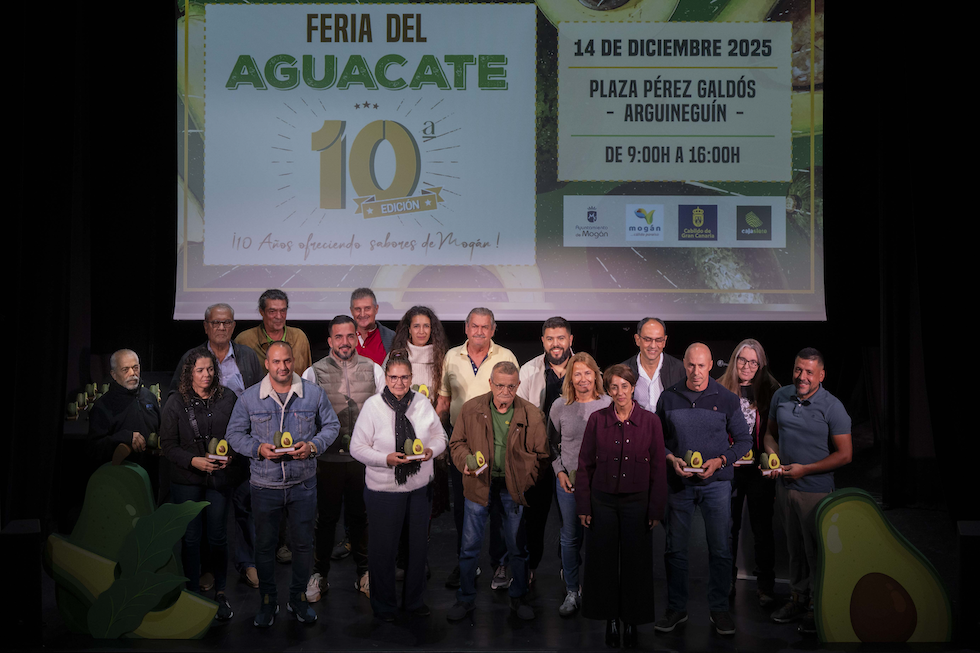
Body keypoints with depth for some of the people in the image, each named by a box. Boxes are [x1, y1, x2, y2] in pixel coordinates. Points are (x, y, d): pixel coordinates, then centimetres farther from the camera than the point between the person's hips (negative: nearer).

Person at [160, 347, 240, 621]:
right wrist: (193, 460, -15)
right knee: (191, 537, 6)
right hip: (186, 480, 0)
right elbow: (167, 444, -2)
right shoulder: (176, 402, -2)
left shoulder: (228, 398, 0)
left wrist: (231, 456, -12)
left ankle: (221, 593, 19)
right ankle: (193, 591, 22)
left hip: (221, 477, 0)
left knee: (218, 537, 5)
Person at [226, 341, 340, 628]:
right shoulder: (249, 397, -3)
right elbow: (235, 434, 3)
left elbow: (331, 426, 6)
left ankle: (298, 597, 30)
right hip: (265, 486, 0)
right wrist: (258, 449, -14)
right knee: (265, 545, 11)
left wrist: (313, 446, -12)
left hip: (303, 484, 1)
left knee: (303, 542, 10)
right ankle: (268, 601, 29)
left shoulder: (314, 394, -2)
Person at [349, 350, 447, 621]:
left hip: (420, 487, 4)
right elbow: (357, 447, -9)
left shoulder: (423, 402, 1)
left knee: (419, 545, 15)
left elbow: (440, 436, 8)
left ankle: (415, 600, 35)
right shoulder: (372, 405, -9)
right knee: (383, 548, 9)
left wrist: (430, 450, -14)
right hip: (383, 489, -3)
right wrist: (387, 459, -23)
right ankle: (384, 606, 29)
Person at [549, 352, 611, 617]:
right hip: (569, 481, 1)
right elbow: (552, 444, 10)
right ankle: (572, 592, 23)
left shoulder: (609, 404, -3)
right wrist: (560, 471, 0)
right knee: (570, 537, 8)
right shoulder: (560, 407, 1)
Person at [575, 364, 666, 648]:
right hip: (603, 501, 1)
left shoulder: (650, 421, -4)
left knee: (636, 563, 7)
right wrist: (583, 505, -1)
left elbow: (658, 469, 0)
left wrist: (656, 509, -2)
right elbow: (585, 465, 1)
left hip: (637, 502, 0)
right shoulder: (597, 419, -3)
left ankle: (632, 621, 25)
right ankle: (610, 619, 25)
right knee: (604, 561, 8)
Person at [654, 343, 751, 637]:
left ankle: (719, 609, 20)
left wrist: (720, 461, -11)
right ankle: (676, 608, 20)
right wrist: (671, 458, -8)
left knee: (720, 549, 4)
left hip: (716, 483, -1)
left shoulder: (727, 399, -1)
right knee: (675, 548, 6)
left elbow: (744, 440, 4)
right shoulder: (668, 397, 2)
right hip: (679, 482, 1)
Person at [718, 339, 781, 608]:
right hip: (728, 468, 1)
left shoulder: (770, 390, 1)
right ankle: (728, 583, 23)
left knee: (762, 528, 7)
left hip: (759, 468, -1)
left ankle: (765, 586, 20)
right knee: (729, 527, 9)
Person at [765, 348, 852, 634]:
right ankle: (798, 597, 32)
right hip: (784, 485, 5)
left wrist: (805, 469, -15)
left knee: (816, 549, 4)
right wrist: (773, 456, -6)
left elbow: (844, 454, -12)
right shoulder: (781, 396, 2)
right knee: (794, 545, 17)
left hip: (816, 490, -5)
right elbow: (771, 433, 15)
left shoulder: (832, 407, -13)